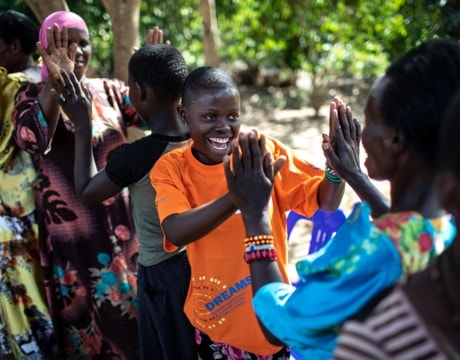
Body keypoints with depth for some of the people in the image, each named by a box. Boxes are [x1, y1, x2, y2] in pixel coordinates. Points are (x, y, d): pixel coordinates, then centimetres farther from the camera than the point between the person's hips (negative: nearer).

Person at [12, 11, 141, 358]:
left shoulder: (110, 90, 6)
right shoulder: (34, 95, -3)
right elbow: (32, 140, -23)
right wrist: (56, 81, -35)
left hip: (120, 223, 3)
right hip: (71, 229, -3)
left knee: (129, 304, 12)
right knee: (83, 312, 6)